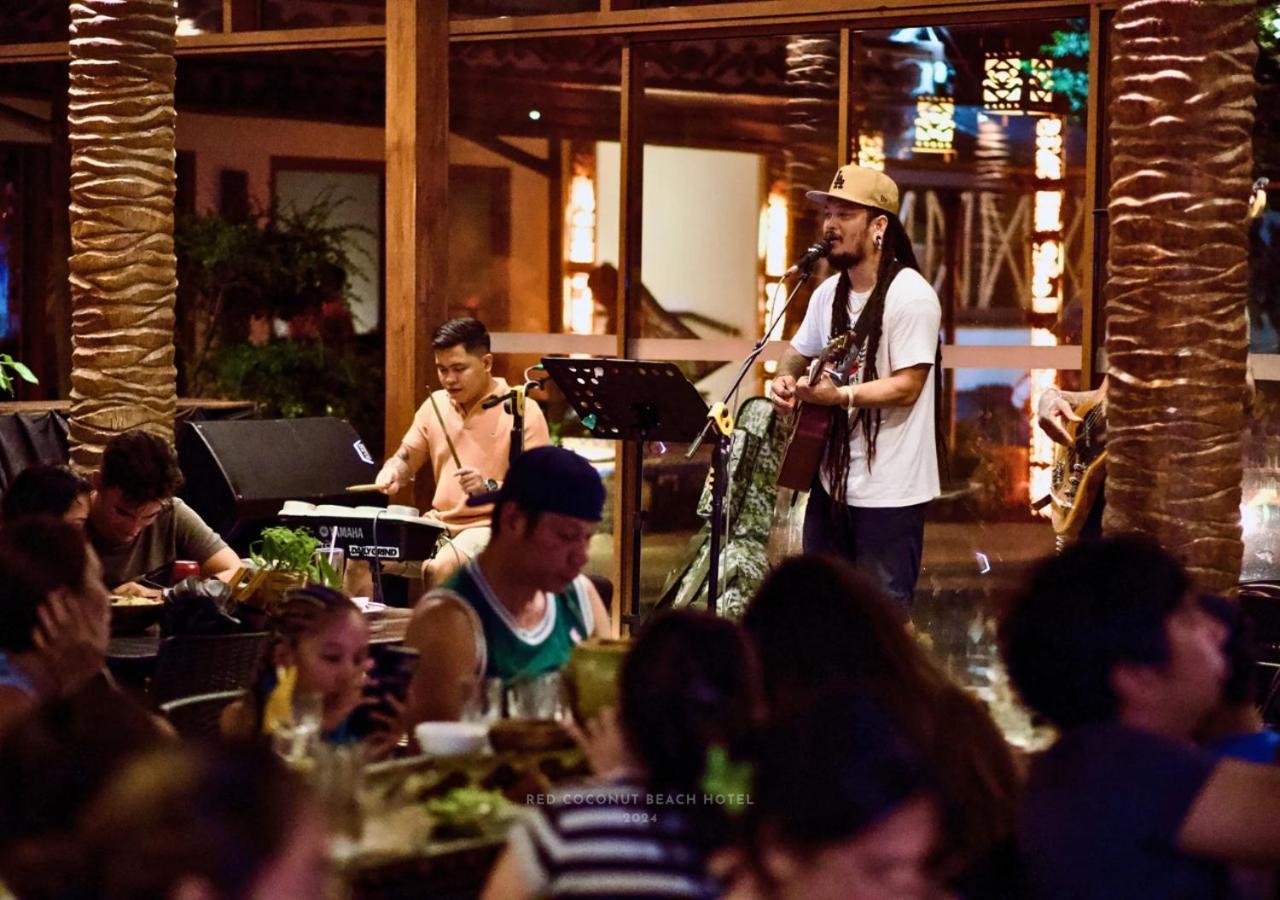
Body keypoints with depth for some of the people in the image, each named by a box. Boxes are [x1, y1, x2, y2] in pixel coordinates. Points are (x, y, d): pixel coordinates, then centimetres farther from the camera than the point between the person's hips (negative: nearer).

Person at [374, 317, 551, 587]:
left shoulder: (521, 412, -10)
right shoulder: (435, 405, 8)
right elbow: (406, 456, 19)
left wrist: (489, 488, -30)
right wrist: (392, 473, -5)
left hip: (493, 527, -6)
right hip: (439, 525, 6)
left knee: (442, 568, -33)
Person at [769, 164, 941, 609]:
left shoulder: (910, 295, -15)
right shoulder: (829, 293, 9)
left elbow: (907, 385, -19)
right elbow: (798, 351, 23)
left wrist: (841, 395, -30)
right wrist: (786, 378, 1)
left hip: (889, 493, -8)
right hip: (832, 479, 8)